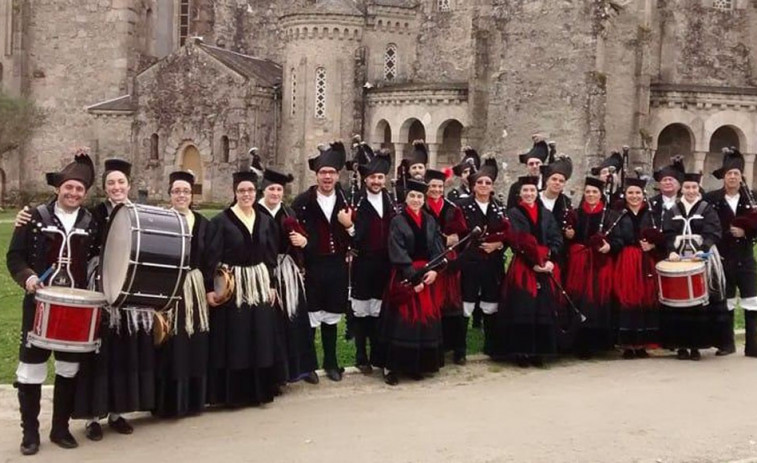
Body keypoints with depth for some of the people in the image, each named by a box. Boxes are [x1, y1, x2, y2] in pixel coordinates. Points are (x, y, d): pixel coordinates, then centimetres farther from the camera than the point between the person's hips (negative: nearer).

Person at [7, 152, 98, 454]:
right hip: (40, 304, -2)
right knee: (32, 368, 1)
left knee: (69, 368, 9)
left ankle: (61, 428, 21)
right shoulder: (35, 217, -1)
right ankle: (30, 432, 12)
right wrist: (27, 276, -18)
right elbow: (14, 256, -2)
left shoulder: (91, 223, 6)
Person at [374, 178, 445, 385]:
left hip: (427, 275, 4)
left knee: (424, 320, 5)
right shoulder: (398, 222, -3)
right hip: (405, 277, -4)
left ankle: (417, 366, 15)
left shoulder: (430, 221, 10)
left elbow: (437, 249, 5)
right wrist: (413, 277, -17)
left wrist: (433, 270, -11)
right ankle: (391, 367, 0)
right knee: (401, 320, -5)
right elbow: (398, 254, -11)